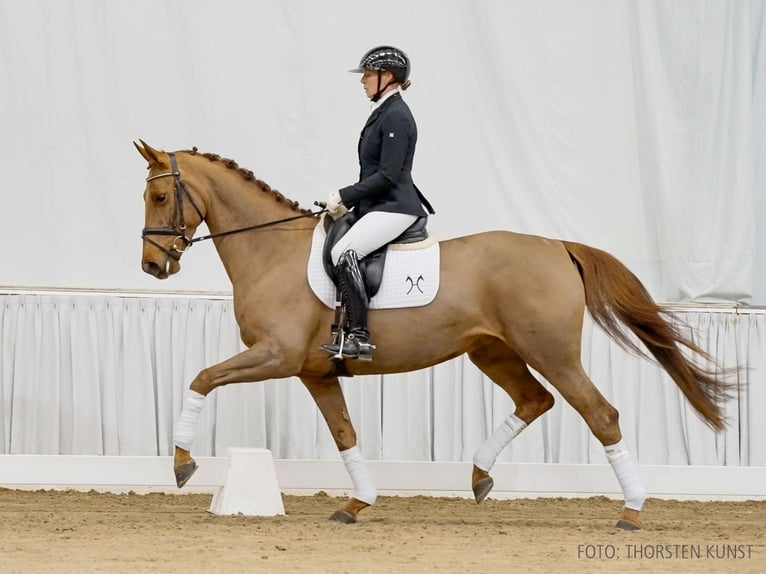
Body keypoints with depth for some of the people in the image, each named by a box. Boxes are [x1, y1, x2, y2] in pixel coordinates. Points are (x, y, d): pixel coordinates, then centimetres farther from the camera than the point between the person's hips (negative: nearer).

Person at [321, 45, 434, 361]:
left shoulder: (396, 117, -14)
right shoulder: (383, 113, 17)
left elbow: (387, 175, -20)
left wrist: (344, 196, -16)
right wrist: (346, 200, 13)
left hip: (394, 208, -12)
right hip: (377, 206, 12)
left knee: (344, 252, -29)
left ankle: (360, 336, -31)